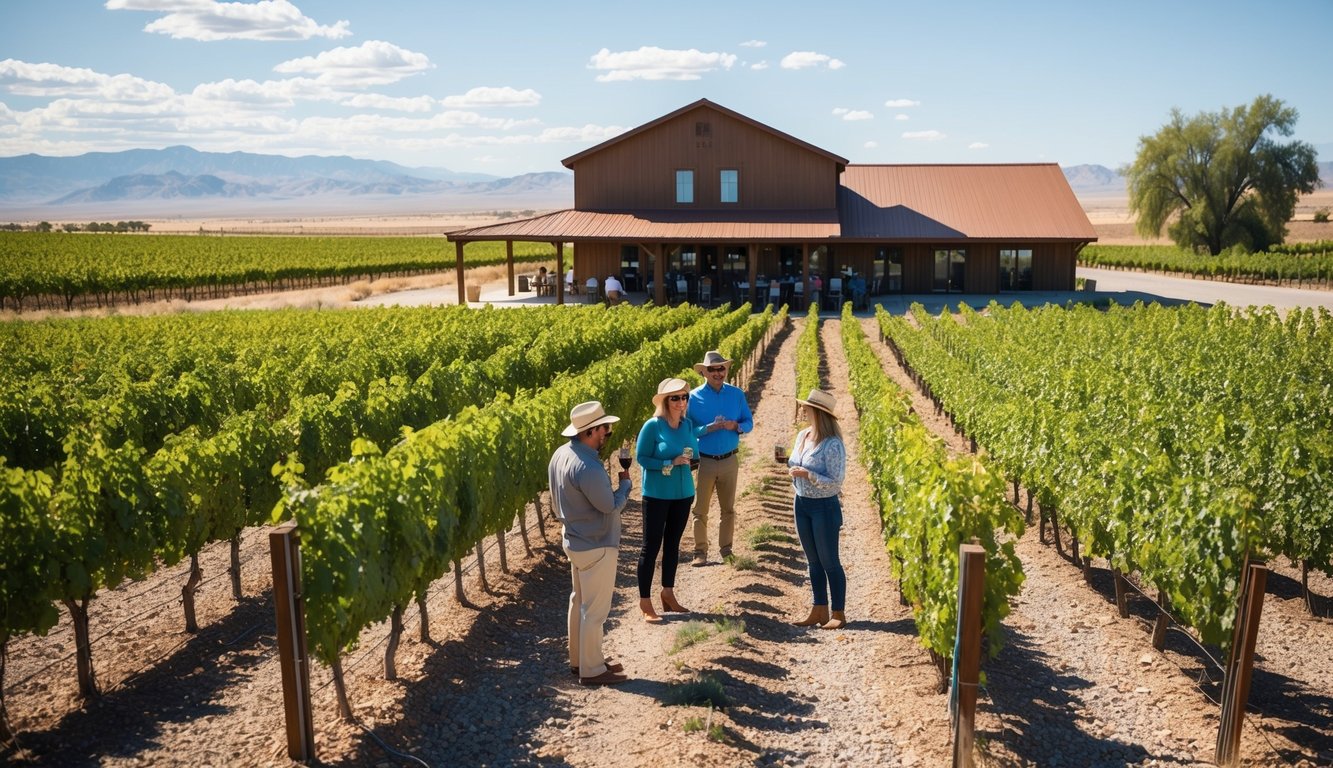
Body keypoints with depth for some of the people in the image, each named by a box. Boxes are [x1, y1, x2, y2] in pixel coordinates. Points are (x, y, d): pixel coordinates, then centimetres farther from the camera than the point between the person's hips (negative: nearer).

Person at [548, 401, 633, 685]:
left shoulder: (562, 453, -1)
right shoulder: (587, 468, -31)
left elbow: (556, 500, 10)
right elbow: (610, 505, -21)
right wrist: (626, 483, -4)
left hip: (575, 540, 10)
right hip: (595, 546, -10)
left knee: (579, 601, 21)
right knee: (595, 609, 4)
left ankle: (579, 659, 35)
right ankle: (592, 670, 17)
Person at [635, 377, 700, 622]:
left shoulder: (689, 425, 1)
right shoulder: (653, 426, -14)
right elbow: (642, 458, -13)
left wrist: (688, 456, -5)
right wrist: (670, 463, -21)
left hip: (683, 492, 5)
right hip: (657, 494, -5)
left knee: (673, 543, 15)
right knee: (651, 546, 0)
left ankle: (668, 593, 29)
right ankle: (645, 601, 7)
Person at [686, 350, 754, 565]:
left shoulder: (736, 394, 2)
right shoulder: (694, 397, -7)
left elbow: (749, 423, 7)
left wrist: (736, 426, -16)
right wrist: (709, 428, -20)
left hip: (730, 461, 3)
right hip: (704, 461, -2)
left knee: (728, 508, 12)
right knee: (700, 509, 2)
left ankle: (726, 549, 25)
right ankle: (700, 552, 11)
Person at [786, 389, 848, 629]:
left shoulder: (832, 445, -19)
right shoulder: (802, 436, 5)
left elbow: (835, 482, -20)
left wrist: (807, 474, -23)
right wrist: (794, 470, 3)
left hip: (824, 507, -8)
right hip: (802, 504, 8)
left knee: (829, 562, 3)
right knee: (813, 561, 15)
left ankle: (838, 614, 15)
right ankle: (819, 611, 25)